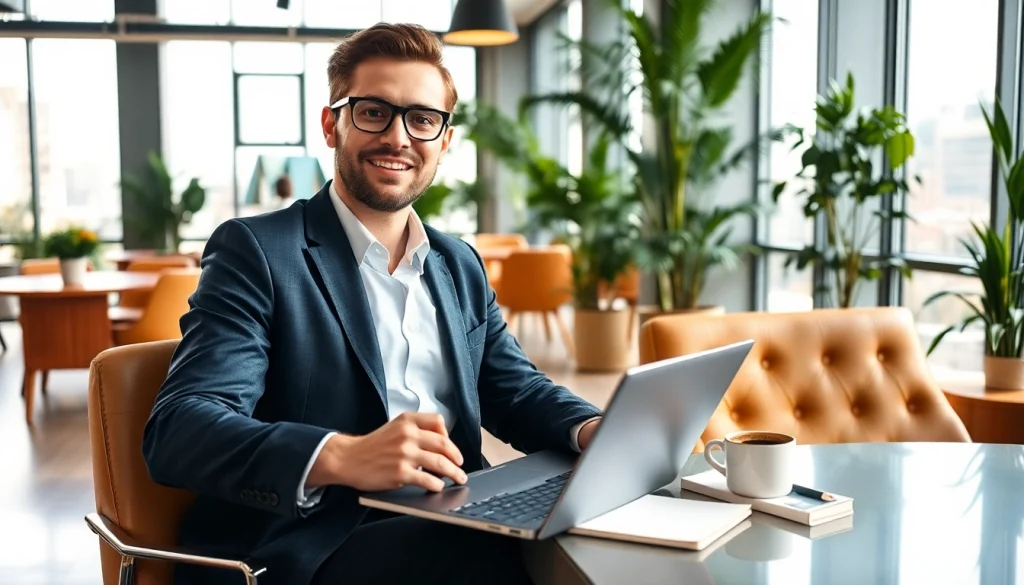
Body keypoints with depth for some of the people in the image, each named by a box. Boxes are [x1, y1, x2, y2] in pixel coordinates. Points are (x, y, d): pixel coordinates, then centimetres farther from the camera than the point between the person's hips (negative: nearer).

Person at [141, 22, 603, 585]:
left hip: (452, 530, 6)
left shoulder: (460, 264, 17)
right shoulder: (256, 250, -4)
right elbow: (177, 430, -15)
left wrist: (596, 430, -7)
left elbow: (515, 390, 17)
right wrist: (346, 457, -33)